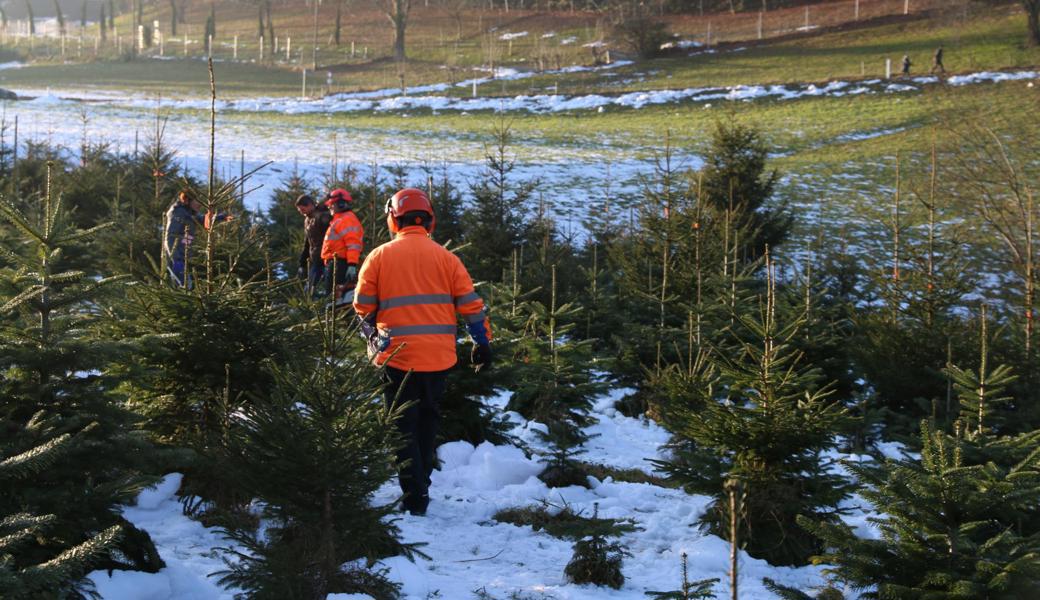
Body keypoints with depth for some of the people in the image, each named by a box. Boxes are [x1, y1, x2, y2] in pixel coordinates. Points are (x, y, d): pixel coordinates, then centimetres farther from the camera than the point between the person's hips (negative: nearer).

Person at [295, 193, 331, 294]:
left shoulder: (323, 216, -12)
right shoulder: (308, 220, 18)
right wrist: (302, 264, 23)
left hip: (324, 260, -9)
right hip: (313, 261, 9)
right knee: (310, 290, 9)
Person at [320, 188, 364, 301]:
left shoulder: (348, 219, -11)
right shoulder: (338, 220, 23)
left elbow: (353, 244, -22)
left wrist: (352, 265, -29)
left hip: (340, 264, -11)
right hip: (334, 262, 11)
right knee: (331, 293, 15)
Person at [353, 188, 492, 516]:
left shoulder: (380, 257, -4)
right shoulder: (445, 257, 2)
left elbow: (363, 305, 0)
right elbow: (471, 303, 1)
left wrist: (376, 328, 21)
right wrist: (483, 342, 11)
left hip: (397, 356, -3)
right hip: (438, 357, 3)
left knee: (404, 428, 4)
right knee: (427, 423, 20)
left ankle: (415, 498, -2)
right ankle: (422, 482, 28)